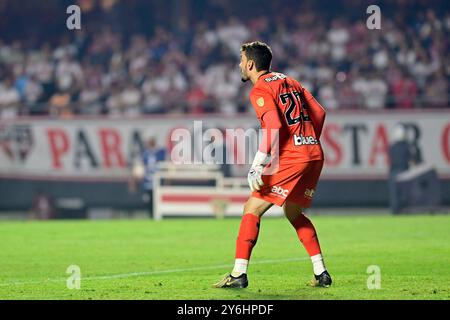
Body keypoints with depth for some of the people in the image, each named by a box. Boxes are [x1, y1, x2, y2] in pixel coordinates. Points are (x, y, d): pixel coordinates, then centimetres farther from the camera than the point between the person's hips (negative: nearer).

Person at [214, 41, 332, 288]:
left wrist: (257, 166, -20)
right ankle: (321, 273, 17)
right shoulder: (289, 82, 19)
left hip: (291, 157, -8)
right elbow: (319, 113, 17)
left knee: (252, 209, -2)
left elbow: (274, 126, -19)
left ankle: (239, 274, -8)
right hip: (315, 155, 8)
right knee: (293, 213, 23)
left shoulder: (260, 90, -5)